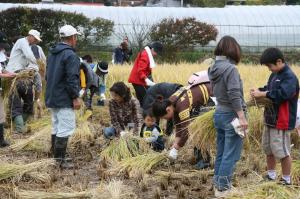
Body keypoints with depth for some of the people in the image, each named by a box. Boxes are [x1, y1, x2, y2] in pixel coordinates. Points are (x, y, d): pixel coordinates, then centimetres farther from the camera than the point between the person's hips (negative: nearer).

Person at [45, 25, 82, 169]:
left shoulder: (52, 53, 13)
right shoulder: (70, 55, -16)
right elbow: (72, 79, -21)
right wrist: (75, 97, -16)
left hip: (52, 98, 10)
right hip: (64, 100, -10)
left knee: (56, 127, 17)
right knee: (66, 129, -7)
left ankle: (55, 156, 23)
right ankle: (60, 160, -8)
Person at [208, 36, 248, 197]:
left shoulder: (213, 68, 6)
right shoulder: (230, 68, -19)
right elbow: (234, 95, -21)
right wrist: (242, 117, -19)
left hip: (218, 114, 8)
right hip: (231, 115, -8)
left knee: (221, 152, 18)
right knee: (230, 154, 1)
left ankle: (218, 183, 27)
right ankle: (223, 188, 6)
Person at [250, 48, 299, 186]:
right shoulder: (274, 75, 10)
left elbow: (283, 94, -30)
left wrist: (262, 94, -26)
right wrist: (259, 91, -3)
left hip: (282, 122, -9)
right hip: (270, 120, 9)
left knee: (282, 152, -1)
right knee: (268, 149, 18)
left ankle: (286, 180, 12)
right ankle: (271, 176, 32)